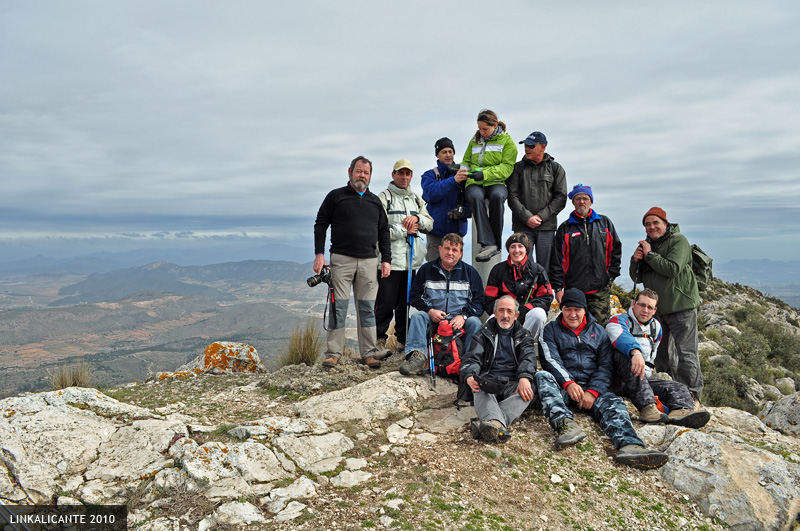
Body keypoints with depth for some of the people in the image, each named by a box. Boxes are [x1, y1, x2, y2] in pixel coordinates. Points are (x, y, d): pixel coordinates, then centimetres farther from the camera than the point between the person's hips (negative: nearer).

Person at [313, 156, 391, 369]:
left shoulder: (375, 201, 17)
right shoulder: (335, 196, 7)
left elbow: (384, 232, 18)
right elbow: (320, 224, 4)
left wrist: (386, 259, 9)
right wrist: (319, 253, -6)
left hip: (369, 261, 3)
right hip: (341, 259, -3)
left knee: (367, 308, 4)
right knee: (338, 306, -3)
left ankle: (368, 353, 10)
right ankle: (333, 353, 4)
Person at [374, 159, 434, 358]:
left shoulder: (416, 199, 19)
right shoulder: (384, 197, -1)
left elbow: (430, 224, 13)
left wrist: (417, 218, -7)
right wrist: (405, 230, -8)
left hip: (412, 259, 6)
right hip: (390, 259, -6)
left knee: (406, 302, 12)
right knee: (386, 303, -7)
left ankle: (403, 339, 22)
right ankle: (379, 341, 2)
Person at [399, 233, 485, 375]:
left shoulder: (469, 272, 8)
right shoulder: (426, 269, 9)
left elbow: (479, 301, 5)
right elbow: (415, 296, 9)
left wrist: (463, 316, -13)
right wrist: (430, 310, -10)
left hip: (460, 319, -1)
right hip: (433, 317, 1)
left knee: (474, 322, -30)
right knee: (417, 316, -27)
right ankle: (418, 357, -39)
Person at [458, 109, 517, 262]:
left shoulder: (506, 141, 8)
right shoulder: (474, 141, 22)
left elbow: (507, 168, -4)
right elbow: (466, 162, 29)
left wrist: (484, 174, -19)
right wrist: (462, 169, 3)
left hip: (496, 183, -2)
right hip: (475, 183, 2)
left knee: (497, 196, -39)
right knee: (475, 197, -36)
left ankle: (496, 241, -29)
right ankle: (488, 244, -43)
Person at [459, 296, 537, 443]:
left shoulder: (524, 336, 22)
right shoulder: (484, 334, 20)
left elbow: (528, 358, 2)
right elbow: (472, 358, 6)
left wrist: (525, 377, -23)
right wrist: (469, 376, -19)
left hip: (513, 383, 0)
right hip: (489, 380, 0)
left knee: (528, 392, -34)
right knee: (480, 388, -35)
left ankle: (488, 423, -57)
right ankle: (496, 422, -63)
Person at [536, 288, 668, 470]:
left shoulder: (598, 332, 18)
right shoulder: (550, 330, 11)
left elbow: (605, 366, 8)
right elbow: (550, 360, -4)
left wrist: (593, 391, -10)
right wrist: (568, 383, -22)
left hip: (593, 388, 2)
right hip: (562, 387, -2)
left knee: (613, 402, -27)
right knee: (542, 376, -32)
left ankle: (629, 446, -53)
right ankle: (566, 424, -52)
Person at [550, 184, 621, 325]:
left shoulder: (605, 223, 14)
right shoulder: (565, 228, 8)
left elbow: (616, 250, 15)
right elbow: (557, 260, 4)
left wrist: (611, 275, 4)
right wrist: (558, 287, -2)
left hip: (600, 289, 1)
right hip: (573, 289, -1)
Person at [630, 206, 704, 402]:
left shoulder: (678, 241, -7)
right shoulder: (647, 245, 14)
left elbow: (673, 269, -22)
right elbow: (637, 278, 13)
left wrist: (650, 255, -17)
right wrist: (636, 261, -5)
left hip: (681, 306, -7)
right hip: (658, 309, 7)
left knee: (686, 352, -6)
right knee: (662, 353, 14)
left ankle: (693, 395, 3)